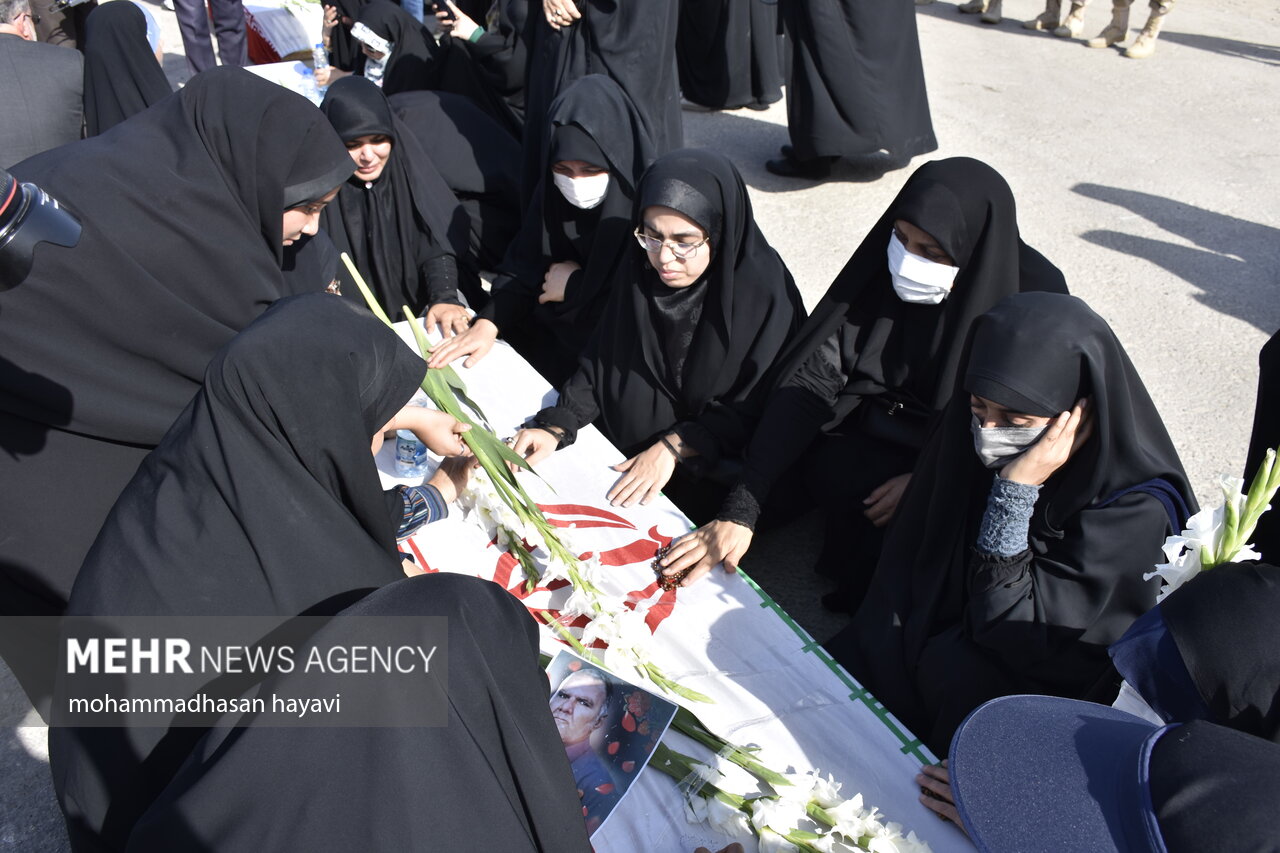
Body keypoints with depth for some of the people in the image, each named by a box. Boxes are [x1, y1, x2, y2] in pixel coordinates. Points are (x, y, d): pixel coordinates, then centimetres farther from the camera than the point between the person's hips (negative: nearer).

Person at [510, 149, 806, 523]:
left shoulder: (765, 292, -21)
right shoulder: (639, 271, -6)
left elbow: (753, 411, -17)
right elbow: (600, 360, 0)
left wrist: (673, 447, -27)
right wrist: (555, 426, -14)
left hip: (710, 474, -4)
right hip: (623, 451, 4)